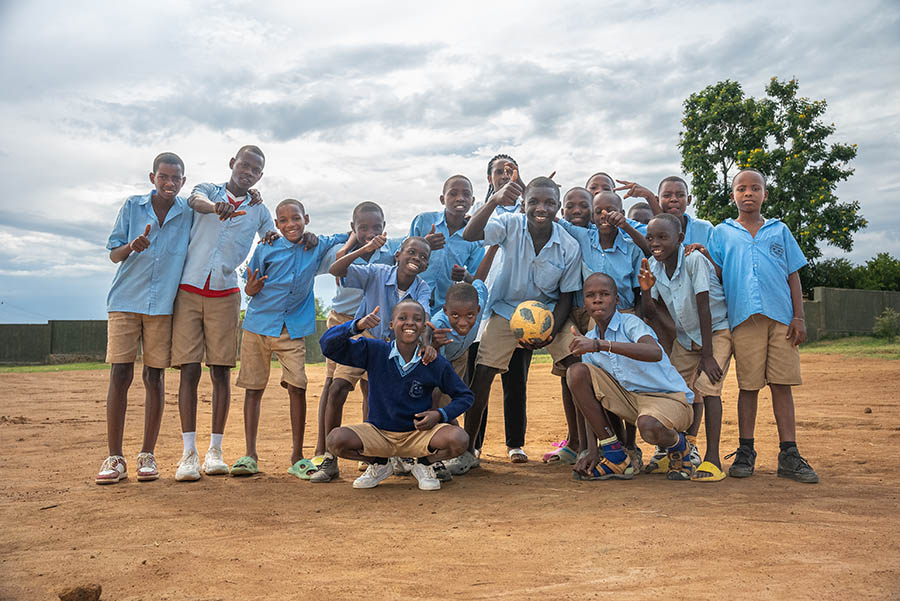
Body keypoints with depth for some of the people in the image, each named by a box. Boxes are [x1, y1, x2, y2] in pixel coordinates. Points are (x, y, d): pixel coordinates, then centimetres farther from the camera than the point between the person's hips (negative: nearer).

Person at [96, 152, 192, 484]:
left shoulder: (189, 213, 6)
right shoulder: (132, 206, 5)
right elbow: (113, 253, 6)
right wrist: (132, 246, -16)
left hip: (163, 304, 1)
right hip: (125, 300, 0)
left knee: (155, 377, 2)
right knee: (120, 375, -5)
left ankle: (147, 455, 10)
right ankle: (114, 458, 1)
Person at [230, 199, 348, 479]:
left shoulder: (318, 246, 3)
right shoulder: (266, 249, -2)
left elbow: (345, 239, 20)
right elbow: (251, 288, 3)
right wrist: (251, 287, -20)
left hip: (293, 328, 0)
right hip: (259, 324, 0)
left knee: (297, 387, -9)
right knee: (253, 388, 4)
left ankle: (297, 457, 1)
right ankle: (250, 455, 13)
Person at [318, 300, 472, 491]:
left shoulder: (436, 364, -9)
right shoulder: (374, 351, -9)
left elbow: (464, 396, 4)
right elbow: (328, 344, -14)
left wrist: (440, 414, -15)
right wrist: (357, 326, -31)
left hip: (418, 433, 0)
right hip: (378, 432, 1)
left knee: (459, 440, -29)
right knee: (336, 440, -26)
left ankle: (424, 465, 7)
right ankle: (379, 466, 7)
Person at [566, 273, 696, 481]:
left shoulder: (630, 323, -13)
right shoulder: (589, 341, 4)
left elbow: (655, 353, -37)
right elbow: (591, 398, 4)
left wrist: (600, 345, -43)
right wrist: (592, 451, -5)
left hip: (668, 398, -6)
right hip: (629, 398, 6)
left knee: (649, 426, -40)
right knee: (576, 372, -13)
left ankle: (678, 447, 2)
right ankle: (615, 457, -9)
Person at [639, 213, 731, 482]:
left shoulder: (694, 260, -26)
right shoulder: (653, 266, -8)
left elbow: (704, 309, -25)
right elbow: (651, 312, -3)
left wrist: (708, 356, -24)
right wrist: (646, 289, -24)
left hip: (717, 330, -6)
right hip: (685, 335, 6)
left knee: (707, 386, -19)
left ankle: (712, 460, -14)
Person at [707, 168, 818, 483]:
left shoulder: (779, 230, 15)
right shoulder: (722, 233, 13)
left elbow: (793, 276, 12)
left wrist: (799, 316, 3)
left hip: (781, 317, 1)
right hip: (744, 317, -1)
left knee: (782, 384, 0)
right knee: (749, 385, 2)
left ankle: (789, 455, 6)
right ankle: (746, 452, 12)